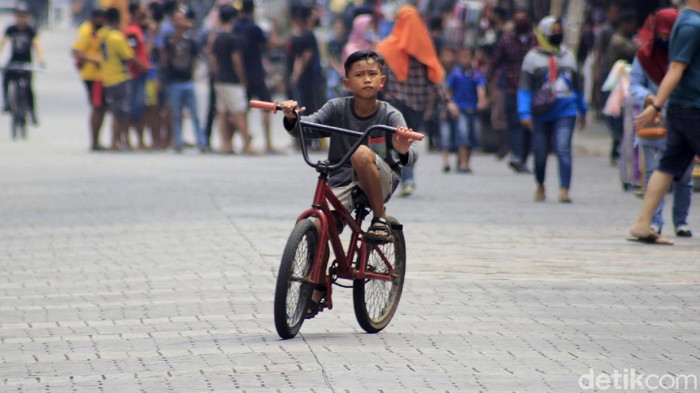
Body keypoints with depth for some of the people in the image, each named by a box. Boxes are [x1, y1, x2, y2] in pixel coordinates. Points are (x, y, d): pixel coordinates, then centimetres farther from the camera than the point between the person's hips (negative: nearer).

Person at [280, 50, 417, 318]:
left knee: (361, 153, -33)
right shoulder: (338, 109, -3)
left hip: (380, 180, -2)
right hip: (342, 181, 2)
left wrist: (405, 151, -46)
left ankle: (381, 218, -17)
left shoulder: (389, 116, -10)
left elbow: (406, 155, -21)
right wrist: (291, 118, -38)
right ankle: (315, 295, -2)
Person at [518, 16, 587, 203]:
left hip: (565, 112, 1)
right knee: (540, 153, 6)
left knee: (563, 150, -14)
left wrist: (582, 111, 30)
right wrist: (525, 113, -11)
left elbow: (577, 86, 24)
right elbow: (525, 88, -1)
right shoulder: (533, 58, 2)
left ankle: (564, 190, -19)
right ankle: (540, 186, 30)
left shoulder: (568, 56, 14)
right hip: (542, 114, -1)